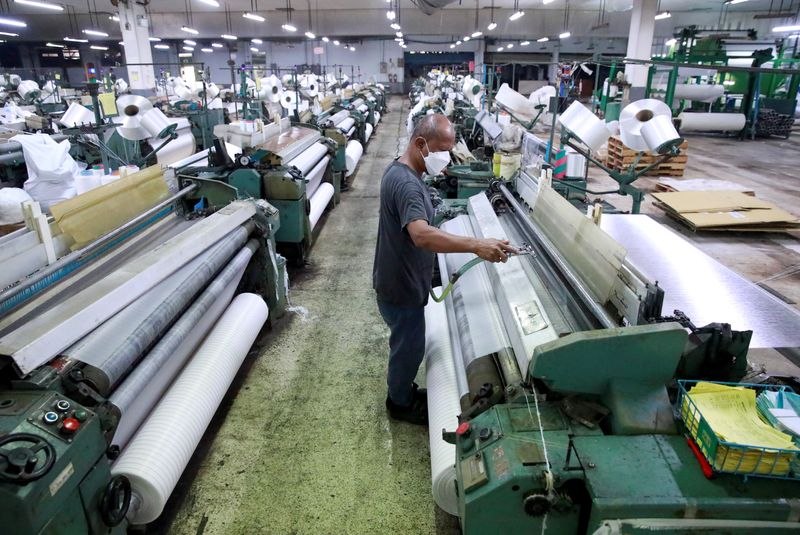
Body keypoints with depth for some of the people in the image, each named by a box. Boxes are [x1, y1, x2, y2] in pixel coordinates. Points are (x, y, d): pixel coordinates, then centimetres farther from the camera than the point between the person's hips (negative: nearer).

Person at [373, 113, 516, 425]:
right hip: (401, 288, -10)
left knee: (407, 344, 26)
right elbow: (422, 235, -47)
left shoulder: (403, 171, 5)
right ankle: (401, 403, 35)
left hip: (402, 280, 10)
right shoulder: (405, 183, -30)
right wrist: (476, 245, -51)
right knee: (409, 347, 12)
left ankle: (401, 390, 48)